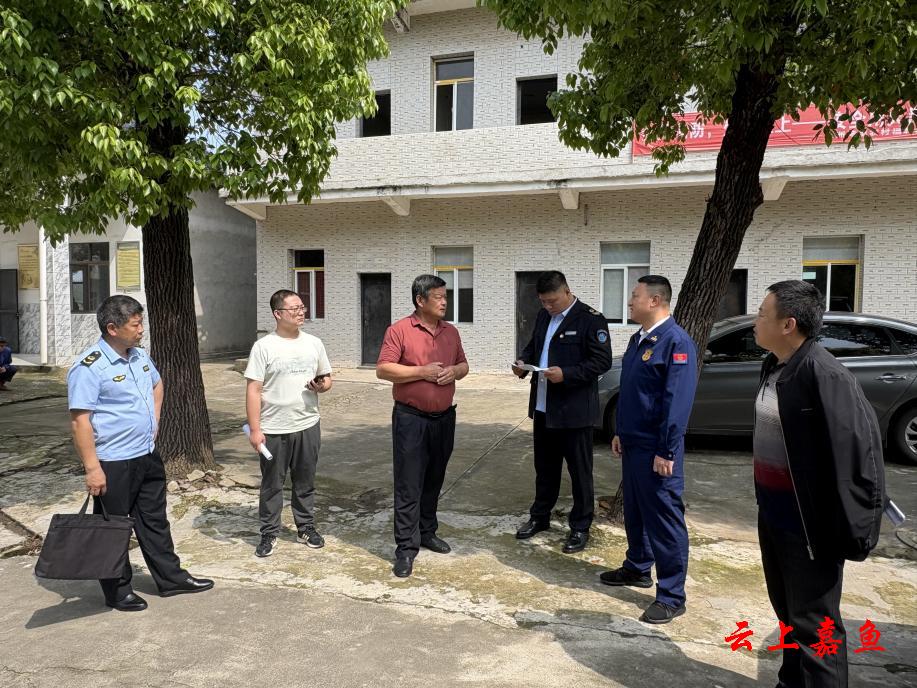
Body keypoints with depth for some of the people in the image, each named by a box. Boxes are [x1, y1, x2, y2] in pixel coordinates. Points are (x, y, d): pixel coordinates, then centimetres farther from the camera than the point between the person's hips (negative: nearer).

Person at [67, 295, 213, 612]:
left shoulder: (139, 355, 5)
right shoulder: (90, 367, -19)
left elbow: (157, 384, 25)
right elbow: (80, 420, -21)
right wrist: (92, 468, -23)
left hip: (148, 455, 8)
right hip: (113, 464, -8)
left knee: (155, 521, 18)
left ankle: (171, 577, 30)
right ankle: (117, 592, 25)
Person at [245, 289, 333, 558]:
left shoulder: (314, 343, 5)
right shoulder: (264, 346, -8)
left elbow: (327, 378, 14)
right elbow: (253, 390, -9)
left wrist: (322, 385, -11)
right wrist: (254, 429, -13)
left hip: (308, 426, 3)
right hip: (274, 429, -3)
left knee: (305, 482, 15)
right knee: (272, 485, 10)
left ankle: (306, 528, 30)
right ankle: (269, 533, 24)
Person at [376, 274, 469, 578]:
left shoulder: (451, 332, 9)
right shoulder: (399, 330, -9)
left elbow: (463, 365, 17)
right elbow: (383, 370, -13)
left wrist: (455, 371, -6)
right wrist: (422, 372, -19)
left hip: (444, 418, 6)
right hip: (411, 419, -5)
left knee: (434, 481, 16)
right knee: (409, 485, -2)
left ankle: (427, 532, 32)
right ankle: (406, 548, 5)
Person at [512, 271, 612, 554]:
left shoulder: (591, 319, -13)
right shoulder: (544, 316, 10)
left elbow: (602, 361, -16)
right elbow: (533, 345, 21)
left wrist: (566, 374, -25)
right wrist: (523, 361, -1)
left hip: (574, 410, -7)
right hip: (543, 406, 7)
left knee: (579, 470, 7)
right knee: (545, 466, 19)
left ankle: (580, 527, 20)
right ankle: (540, 516, 34)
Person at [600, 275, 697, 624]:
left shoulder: (676, 341, -17)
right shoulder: (638, 339, 11)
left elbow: (678, 401, -21)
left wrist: (666, 452, -21)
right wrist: (620, 432, 17)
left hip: (656, 449, -9)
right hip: (632, 444, 9)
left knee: (665, 518, 0)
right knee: (634, 510, 20)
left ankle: (671, 596, 11)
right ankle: (637, 568, 38)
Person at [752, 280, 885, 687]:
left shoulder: (824, 374, -23)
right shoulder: (775, 366, 6)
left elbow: (858, 445, -24)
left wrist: (851, 527, -20)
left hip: (808, 522, -9)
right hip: (773, 513, 9)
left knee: (814, 625, 5)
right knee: (787, 611, 23)